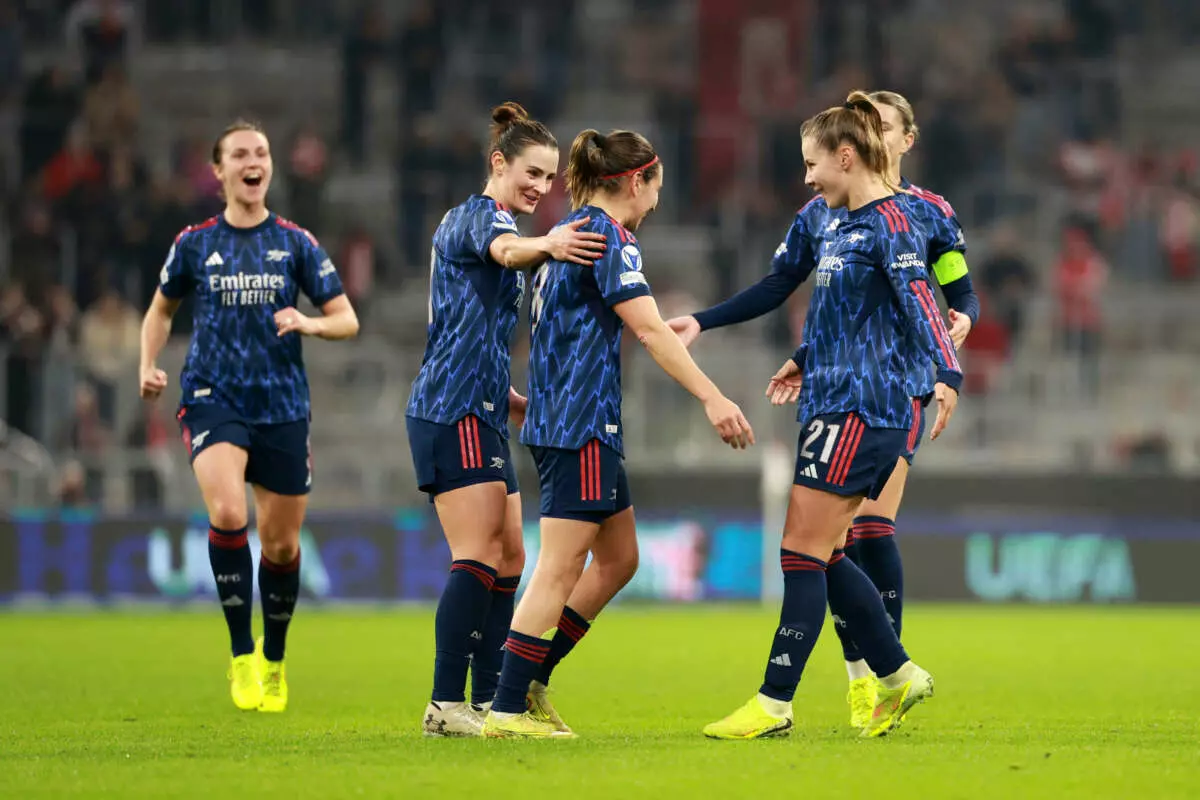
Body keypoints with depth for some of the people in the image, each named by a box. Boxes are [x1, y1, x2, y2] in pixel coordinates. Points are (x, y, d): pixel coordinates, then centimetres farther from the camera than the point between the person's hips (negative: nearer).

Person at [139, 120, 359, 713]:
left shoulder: (295, 243, 5)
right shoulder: (195, 243, 5)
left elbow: (347, 320, 6)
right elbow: (161, 309, 20)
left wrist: (309, 324, -15)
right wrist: (148, 367, 4)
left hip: (282, 405, 2)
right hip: (212, 397, -1)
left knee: (281, 544, 6)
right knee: (227, 513, -26)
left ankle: (274, 659, 31)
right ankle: (241, 652, -14)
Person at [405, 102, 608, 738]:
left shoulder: (479, 220, 24)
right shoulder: (479, 214, -6)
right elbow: (506, 250, -34)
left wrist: (525, 405, 24)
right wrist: (545, 245, -56)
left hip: (481, 414, 10)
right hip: (455, 412, -10)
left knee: (508, 560, 9)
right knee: (479, 557, -15)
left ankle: (489, 703, 11)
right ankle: (445, 705, -18)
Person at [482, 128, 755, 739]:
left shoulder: (571, 232, 17)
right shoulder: (609, 237, -12)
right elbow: (649, 330, -21)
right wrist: (712, 397, -24)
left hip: (557, 417, 10)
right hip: (580, 425, -10)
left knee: (619, 558, 13)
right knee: (560, 570, -8)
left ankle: (529, 681, 14)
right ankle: (507, 711, -7)